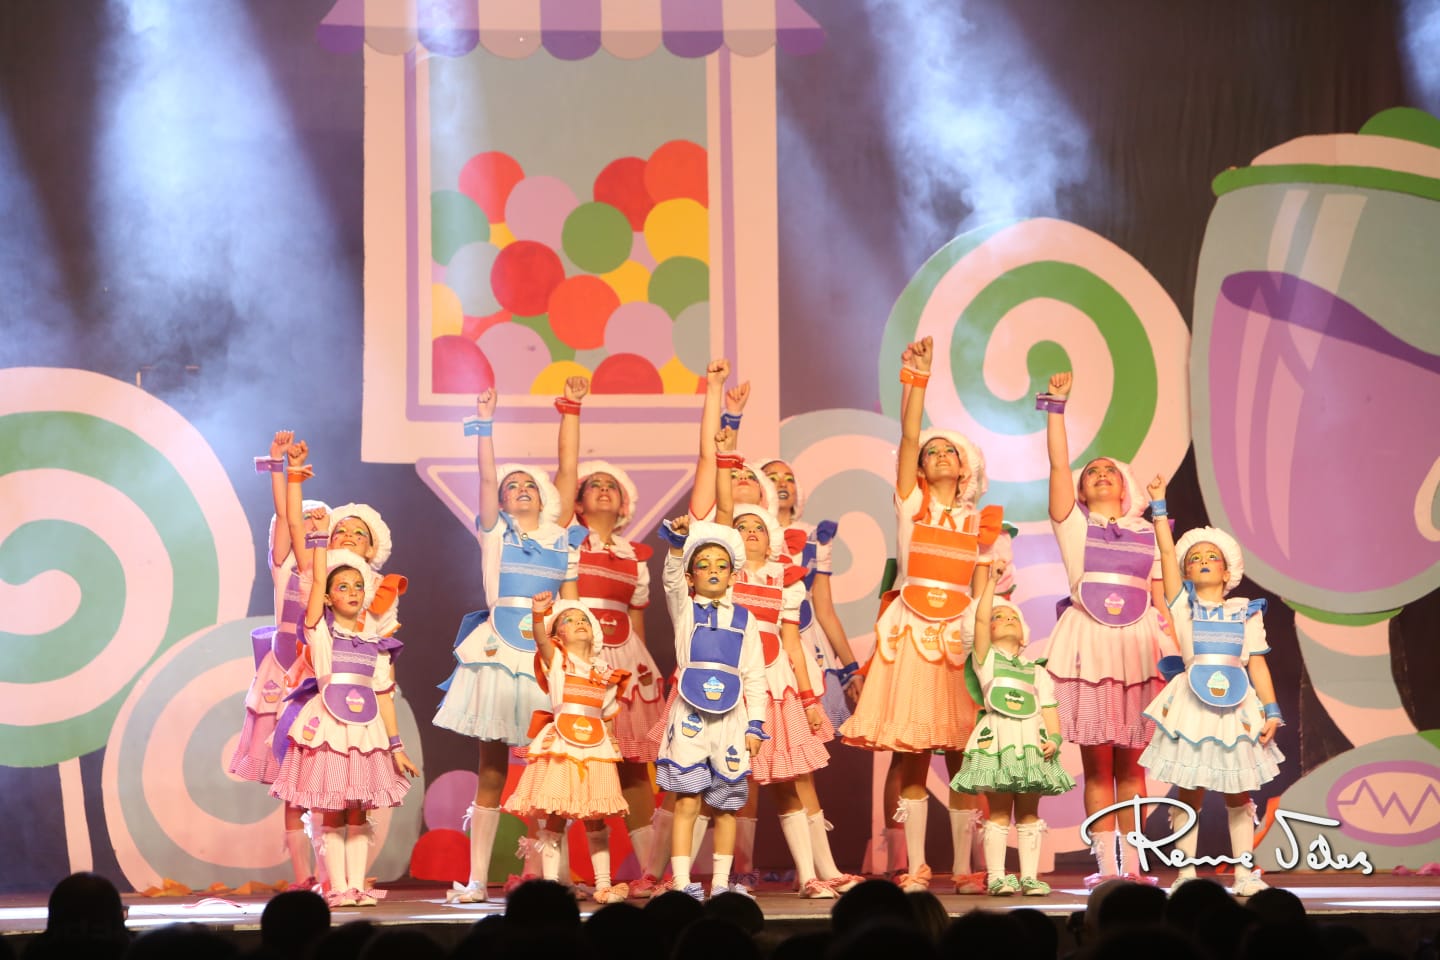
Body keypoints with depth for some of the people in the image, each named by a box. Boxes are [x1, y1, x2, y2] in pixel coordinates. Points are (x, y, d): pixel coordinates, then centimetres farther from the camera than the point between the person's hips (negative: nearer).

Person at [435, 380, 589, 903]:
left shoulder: (560, 536, 12)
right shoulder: (495, 531, 9)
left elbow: (567, 470, 8)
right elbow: (486, 476, -3)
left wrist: (571, 412, 4)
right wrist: (484, 422, -9)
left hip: (547, 659, 1)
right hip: (497, 655, -1)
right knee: (492, 770, 2)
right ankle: (477, 879, 5)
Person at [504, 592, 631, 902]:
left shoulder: (605, 673, 16)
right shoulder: (556, 659, 5)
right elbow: (540, 638, -16)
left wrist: (612, 744, 6)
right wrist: (538, 614, -35)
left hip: (596, 750, 3)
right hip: (559, 748, -3)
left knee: (595, 822, 4)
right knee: (554, 819, -4)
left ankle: (603, 885, 8)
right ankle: (550, 885, 0)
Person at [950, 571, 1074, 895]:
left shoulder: (1037, 671, 19)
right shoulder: (986, 658, 10)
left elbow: (1049, 708, 10)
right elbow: (980, 617, -4)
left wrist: (1054, 738, -7)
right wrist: (991, 581, -2)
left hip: (1031, 741, 3)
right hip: (997, 739, -3)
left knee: (1029, 812, 4)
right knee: (999, 810, -5)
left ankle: (1029, 876, 7)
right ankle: (996, 877, -3)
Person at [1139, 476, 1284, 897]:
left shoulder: (1246, 611, 9)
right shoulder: (1183, 604, 6)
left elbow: (1258, 663, 7)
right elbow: (1167, 551, -1)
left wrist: (1272, 711, 1)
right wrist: (1159, 505, -3)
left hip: (1237, 705, 1)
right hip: (1192, 703, -1)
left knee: (1238, 795, 5)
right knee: (1189, 792, 1)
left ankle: (1245, 873, 10)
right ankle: (1186, 872, 7)